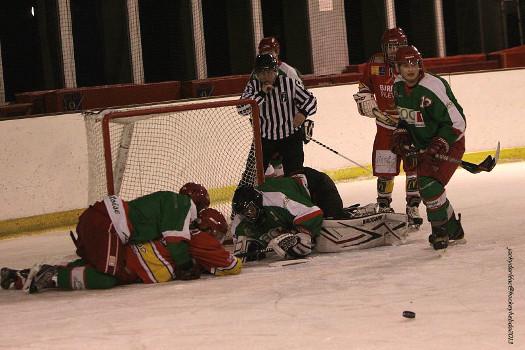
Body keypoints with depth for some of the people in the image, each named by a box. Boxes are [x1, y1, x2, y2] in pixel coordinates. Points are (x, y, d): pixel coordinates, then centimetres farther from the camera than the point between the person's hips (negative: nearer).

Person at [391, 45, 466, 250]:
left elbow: (457, 123, -25)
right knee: (426, 186, 8)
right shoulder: (398, 86, -3)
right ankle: (453, 229, 25)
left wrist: (438, 146, -30)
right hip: (423, 145, 8)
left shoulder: (433, 88, -27)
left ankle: (440, 230, -4)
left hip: (449, 143, -8)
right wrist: (401, 136, 1)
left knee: (430, 185, -21)